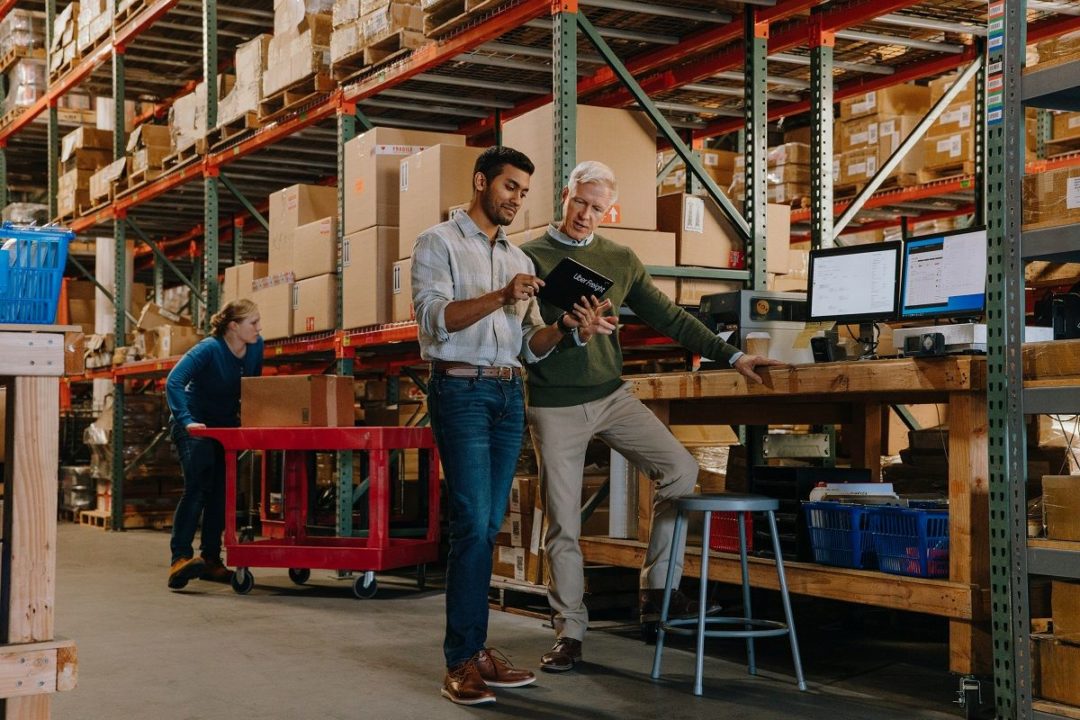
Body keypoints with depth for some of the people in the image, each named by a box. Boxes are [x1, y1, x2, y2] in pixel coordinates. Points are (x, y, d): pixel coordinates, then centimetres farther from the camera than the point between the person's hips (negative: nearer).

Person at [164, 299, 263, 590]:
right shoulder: (209, 350, -25)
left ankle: (210, 559, 14)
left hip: (226, 424, 7)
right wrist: (186, 421, -41)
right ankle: (180, 558, -25)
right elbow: (173, 382, -33)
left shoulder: (256, 347, -6)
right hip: (194, 425, -7)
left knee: (221, 491, 5)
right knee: (198, 488, -21)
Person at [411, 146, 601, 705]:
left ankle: (474, 650, 10)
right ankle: (462, 661, -10)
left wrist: (563, 326, -7)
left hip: (509, 394, 6)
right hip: (461, 390, -6)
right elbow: (435, 316, -14)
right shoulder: (439, 243, 2)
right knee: (473, 523, -13)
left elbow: (530, 346, 14)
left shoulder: (519, 259, 20)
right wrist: (500, 296, -25)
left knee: (488, 527, 6)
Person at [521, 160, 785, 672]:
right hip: (555, 406, -3)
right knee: (562, 525, 0)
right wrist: (575, 335, -29)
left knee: (680, 470, -12)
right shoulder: (531, 258, -4)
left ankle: (656, 589, 2)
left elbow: (668, 317, 9)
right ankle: (570, 632, 13)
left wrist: (731, 356, 5)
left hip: (612, 395, 4)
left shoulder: (620, 260, 8)